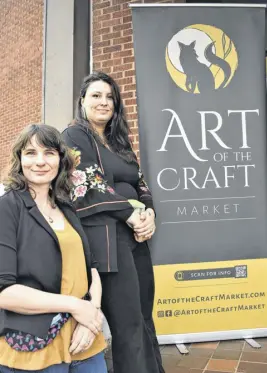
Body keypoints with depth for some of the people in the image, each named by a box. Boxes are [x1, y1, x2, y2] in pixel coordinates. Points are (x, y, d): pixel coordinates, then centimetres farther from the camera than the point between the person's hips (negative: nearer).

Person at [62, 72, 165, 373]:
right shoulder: (74, 136, -1)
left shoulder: (118, 141, 20)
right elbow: (85, 187, -12)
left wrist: (149, 212, -4)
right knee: (128, 325, -2)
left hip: (136, 237, 7)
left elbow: (140, 184, 17)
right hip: (105, 238, -7)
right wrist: (130, 214, -13)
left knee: (144, 319, 14)